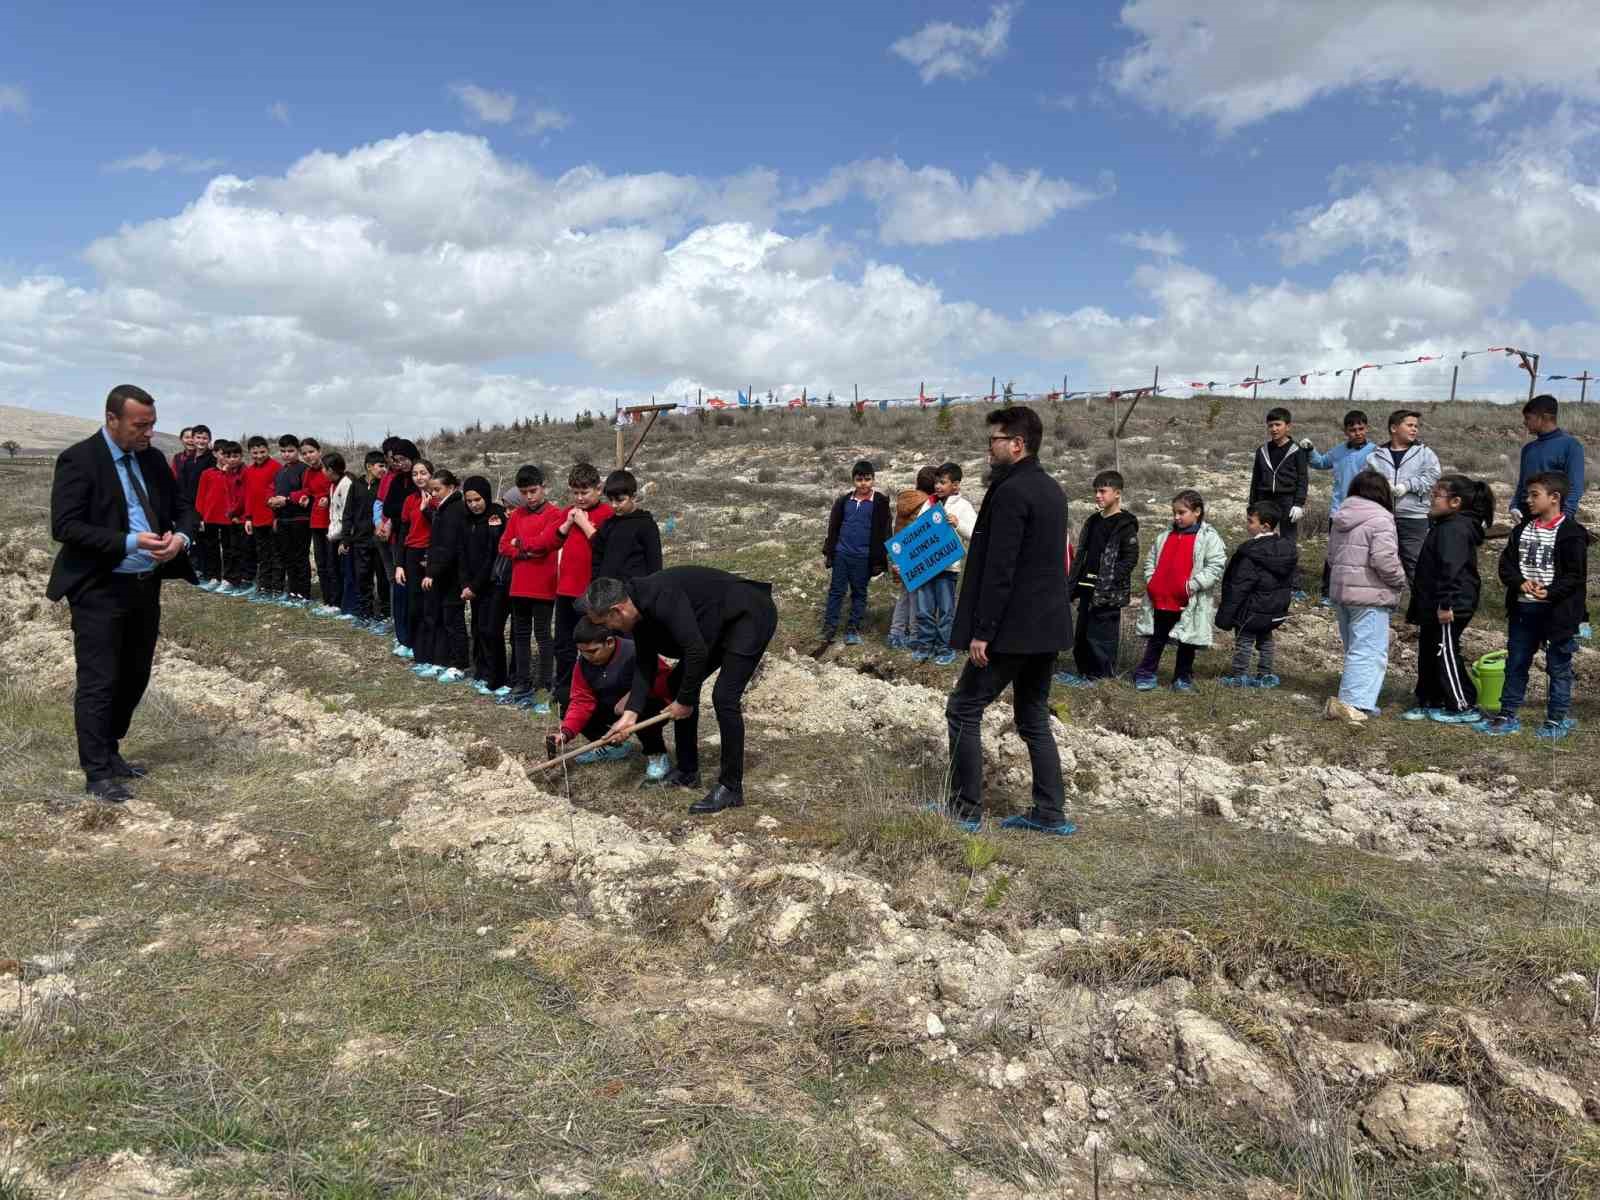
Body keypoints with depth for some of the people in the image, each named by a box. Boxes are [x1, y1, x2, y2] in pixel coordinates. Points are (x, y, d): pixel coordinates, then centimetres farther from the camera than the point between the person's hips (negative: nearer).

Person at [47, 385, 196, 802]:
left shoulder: (153, 459, 8)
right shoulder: (78, 459, -12)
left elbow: (178, 510, 15)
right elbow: (64, 526, -18)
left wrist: (180, 537, -8)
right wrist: (128, 543, -26)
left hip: (146, 586, 7)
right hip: (100, 590, -7)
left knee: (134, 677, 16)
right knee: (99, 682, -1)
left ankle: (110, 753, 32)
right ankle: (97, 773, 9)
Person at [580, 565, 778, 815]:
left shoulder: (661, 599, -31)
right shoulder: (640, 610, -2)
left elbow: (696, 651, -31)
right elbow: (645, 665, 3)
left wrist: (685, 700, -18)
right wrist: (631, 714, -6)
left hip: (751, 616, -10)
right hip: (719, 624, 10)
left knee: (724, 697, -18)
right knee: (678, 683, 11)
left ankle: (731, 787, -6)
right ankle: (687, 770, 21)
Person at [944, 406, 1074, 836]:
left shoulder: (1010, 491, -17)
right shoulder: (1051, 489, 13)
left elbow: (999, 569, -21)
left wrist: (982, 632, -19)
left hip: (1013, 628, -9)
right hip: (1047, 625, 9)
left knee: (963, 710, 2)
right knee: (1034, 719, 15)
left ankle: (965, 809, 6)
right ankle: (1050, 813, 17)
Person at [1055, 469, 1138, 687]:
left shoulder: (1125, 525, -7)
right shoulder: (1093, 521, 16)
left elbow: (1130, 558, -14)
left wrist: (1108, 583, -19)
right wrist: (1072, 586, 14)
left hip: (1107, 594, -8)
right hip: (1087, 589, 8)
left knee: (1102, 636, -4)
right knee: (1081, 633, 13)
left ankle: (1102, 677, 6)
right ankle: (1084, 672, 25)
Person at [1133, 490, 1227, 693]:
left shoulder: (1209, 537, -8)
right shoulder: (1166, 534, 8)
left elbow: (1217, 567, -15)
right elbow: (1151, 558, 17)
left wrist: (1192, 585, -21)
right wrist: (1150, 579, 1)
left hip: (1189, 605, -4)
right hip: (1160, 600, 4)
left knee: (1187, 643, 10)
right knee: (1156, 640, 13)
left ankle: (1183, 678, 23)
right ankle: (1145, 675, 21)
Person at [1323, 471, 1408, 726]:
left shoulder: (1341, 519, 12)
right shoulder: (1380, 519, -14)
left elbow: (1331, 556, 18)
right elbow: (1384, 560, -21)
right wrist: (1400, 581, -5)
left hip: (1340, 591, 8)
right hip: (1370, 596, -8)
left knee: (1355, 648, 17)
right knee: (1369, 652, -7)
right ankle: (1353, 702, -16)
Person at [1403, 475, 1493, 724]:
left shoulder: (1454, 529, -19)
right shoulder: (1445, 526, 15)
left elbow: (1450, 569, -26)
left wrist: (1446, 604, -28)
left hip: (1450, 608, -11)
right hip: (1433, 607, 11)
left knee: (1446, 655, -2)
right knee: (1428, 653, 15)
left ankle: (1463, 706, 8)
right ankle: (1429, 702, 24)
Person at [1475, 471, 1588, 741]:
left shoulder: (1571, 534, -10)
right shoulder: (1522, 529, 7)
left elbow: (1576, 575, -12)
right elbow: (1507, 564, 5)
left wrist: (1550, 592, -25)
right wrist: (1521, 582, -13)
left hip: (1558, 611, -6)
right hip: (1522, 608, 6)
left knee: (1558, 667, 6)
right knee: (1515, 663, 12)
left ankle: (1557, 720, 17)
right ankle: (1507, 716, 21)